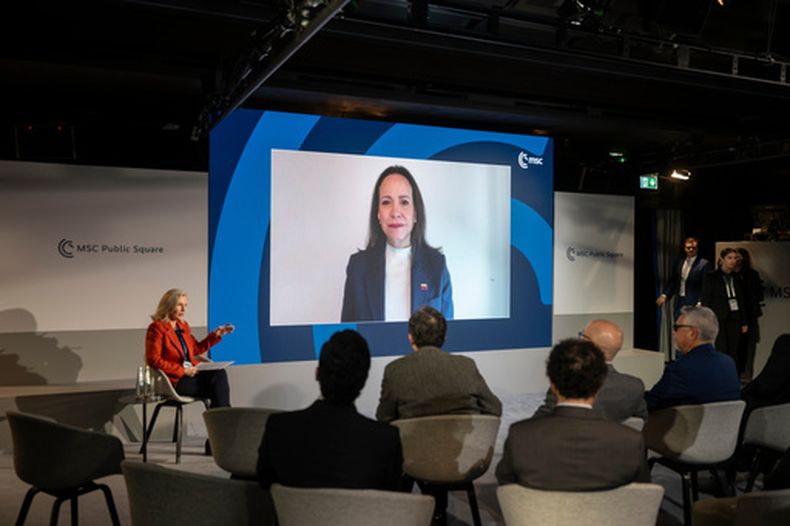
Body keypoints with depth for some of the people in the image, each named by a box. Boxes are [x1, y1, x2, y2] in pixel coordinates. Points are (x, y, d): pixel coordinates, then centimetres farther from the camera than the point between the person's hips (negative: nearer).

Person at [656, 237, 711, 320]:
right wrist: (664, 295, 5)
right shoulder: (679, 261, 10)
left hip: (694, 304, -6)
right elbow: (673, 281, 16)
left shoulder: (704, 264, -10)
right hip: (679, 303, 6)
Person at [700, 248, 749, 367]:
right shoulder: (711, 277, 0)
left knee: (733, 353, 2)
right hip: (718, 319, -4)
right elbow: (704, 300, -3)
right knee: (721, 352, -9)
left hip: (734, 319, 4)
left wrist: (745, 322, 13)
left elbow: (743, 301, 17)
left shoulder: (737, 278, 13)